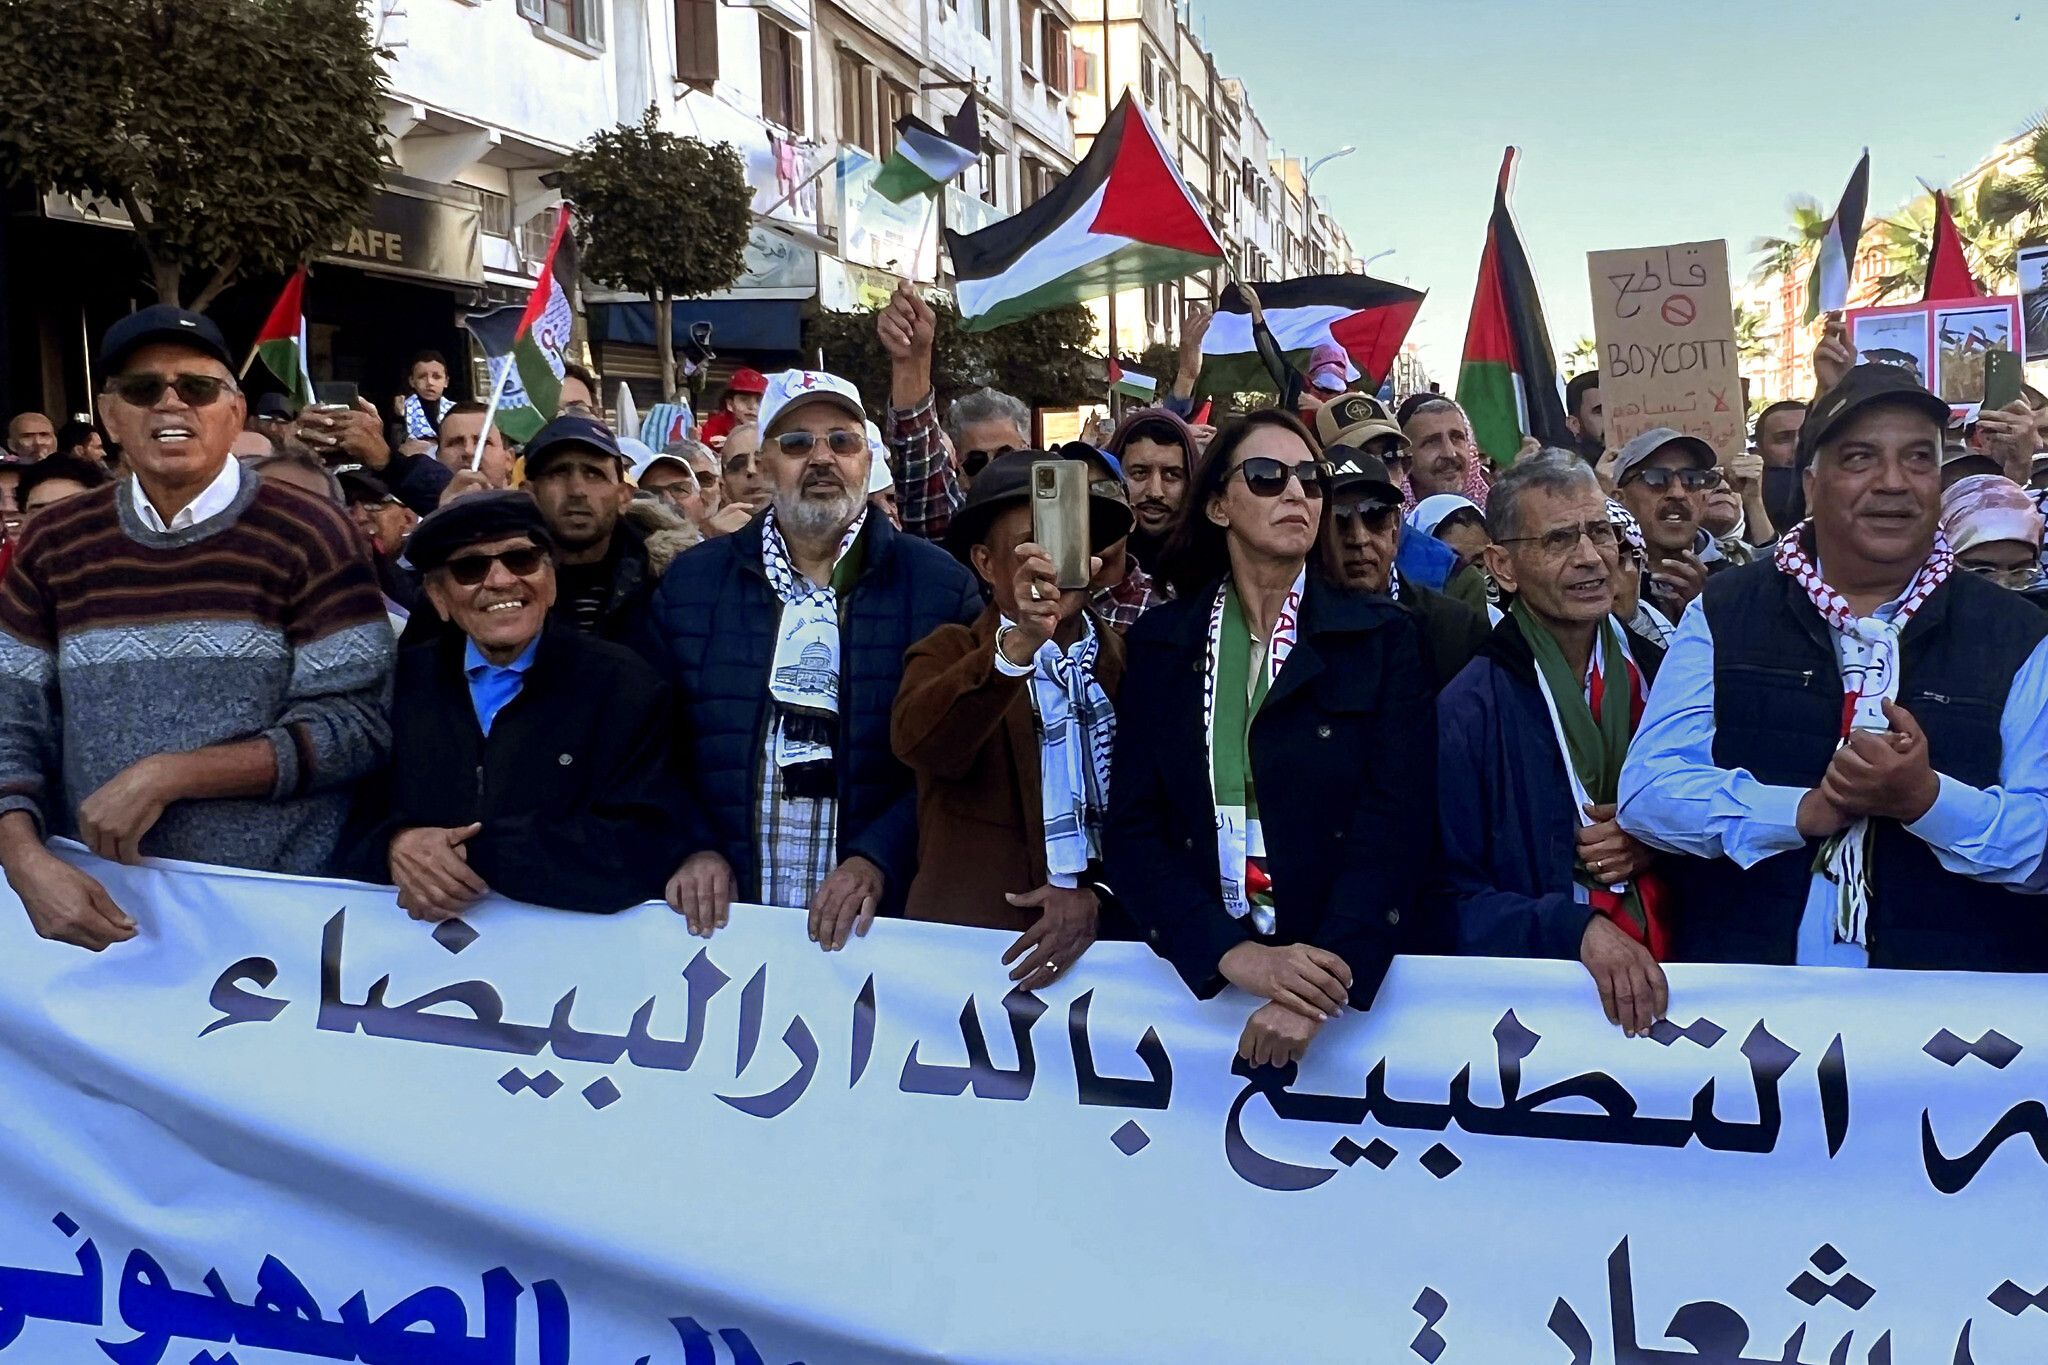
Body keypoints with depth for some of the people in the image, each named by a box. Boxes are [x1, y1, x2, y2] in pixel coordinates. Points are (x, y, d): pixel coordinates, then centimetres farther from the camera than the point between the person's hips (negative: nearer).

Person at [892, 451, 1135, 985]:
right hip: (971, 940, -2)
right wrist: (1020, 643, -28)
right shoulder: (950, 655, 4)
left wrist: (1101, 896, -11)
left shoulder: (1133, 661, 8)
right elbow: (917, 742, -16)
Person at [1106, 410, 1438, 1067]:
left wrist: (1326, 983, -20)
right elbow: (1132, 827, 0)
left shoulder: (1383, 636, 2)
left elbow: (1397, 819, -7)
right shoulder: (1159, 643, 6)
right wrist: (1233, 953, -15)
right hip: (1198, 975, 1)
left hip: (1356, 974, -1)